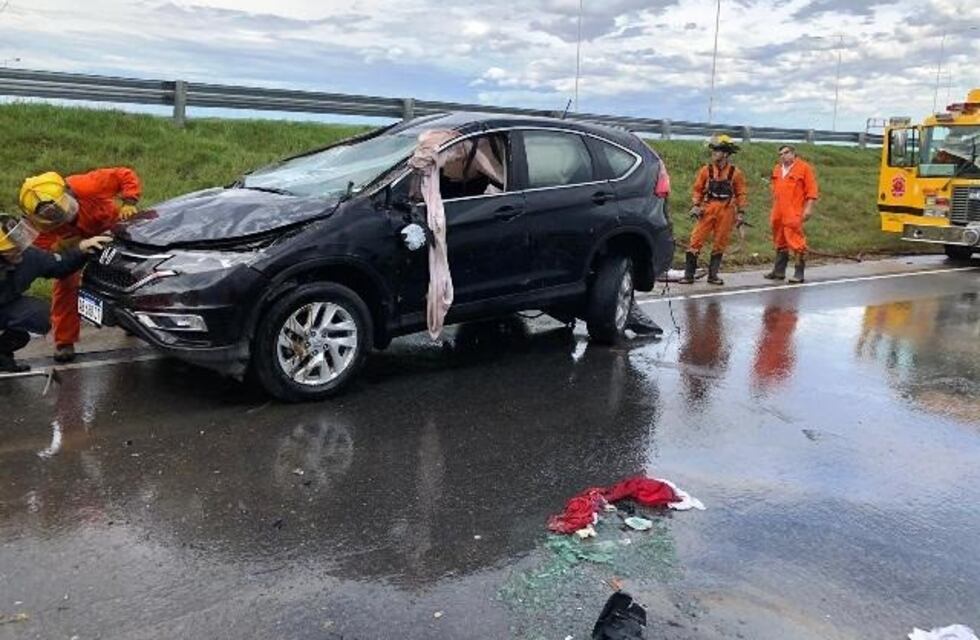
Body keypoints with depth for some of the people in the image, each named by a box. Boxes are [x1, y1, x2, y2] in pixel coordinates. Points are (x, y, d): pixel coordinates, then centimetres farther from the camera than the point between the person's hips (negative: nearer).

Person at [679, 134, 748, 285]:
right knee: (696, 240, -6)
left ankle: (713, 275, 17)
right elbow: (697, 189, 7)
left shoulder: (735, 173, 1)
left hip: (726, 211, 0)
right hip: (707, 209, 0)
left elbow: (741, 194, 5)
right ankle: (688, 275, -3)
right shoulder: (706, 170, 4)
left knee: (719, 244, 6)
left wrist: (741, 212, -1)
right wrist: (696, 205, -5)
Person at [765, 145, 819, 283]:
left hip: (794, 214, -7)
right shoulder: (777, 169, 16)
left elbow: (811, 190, -6)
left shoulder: (804, 168, -3)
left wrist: (808, 208, -13)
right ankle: (779, 271, 24)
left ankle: (799, 273, -4)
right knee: (780, 242, 14)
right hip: (778, 214, 7)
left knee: (796, 242, -9)